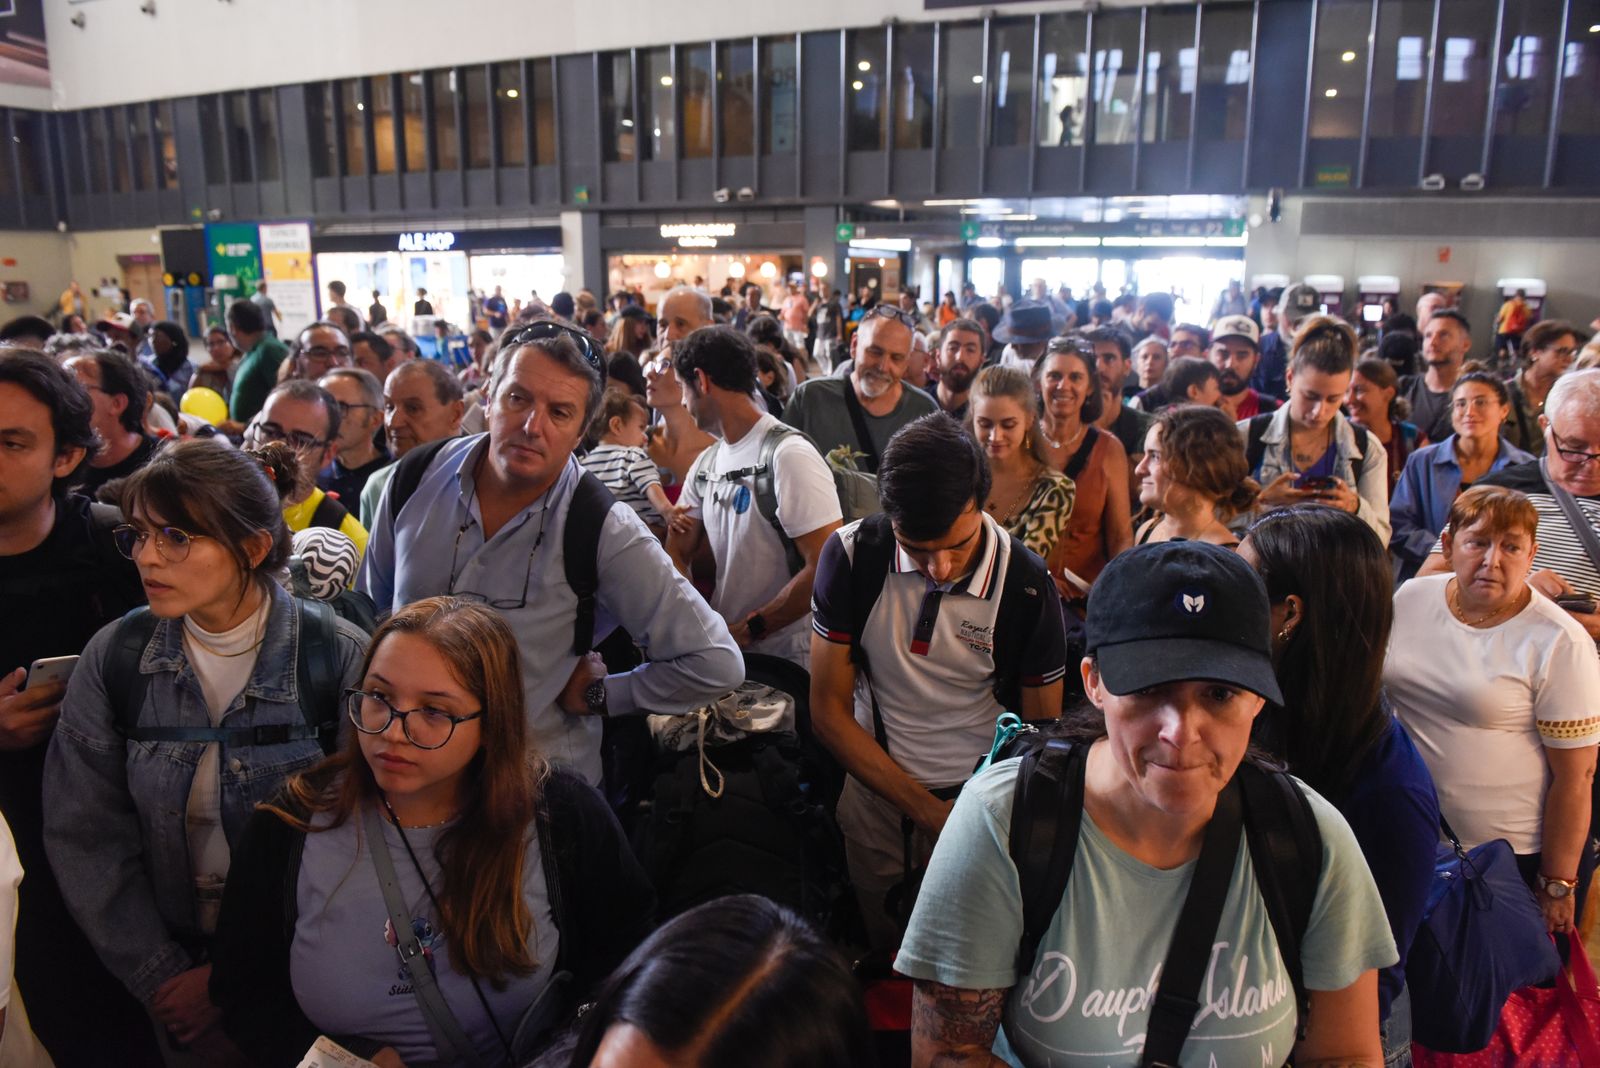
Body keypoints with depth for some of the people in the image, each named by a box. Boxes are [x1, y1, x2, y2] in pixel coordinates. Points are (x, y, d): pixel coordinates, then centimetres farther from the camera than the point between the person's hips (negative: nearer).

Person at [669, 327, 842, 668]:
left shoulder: (789, 455, -15)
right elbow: (678, 552, 10)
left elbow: (826, 568, -21)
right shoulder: (706, 462, 9)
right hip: (724, 648, 6)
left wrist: (749, 629, -16)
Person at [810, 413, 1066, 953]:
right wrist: (929, 812, -16)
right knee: (880, 956, 19)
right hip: (873, 793, 2)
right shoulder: (852, 555, -15)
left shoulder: (1026, 586, -18)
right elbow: (829, 710, -10)